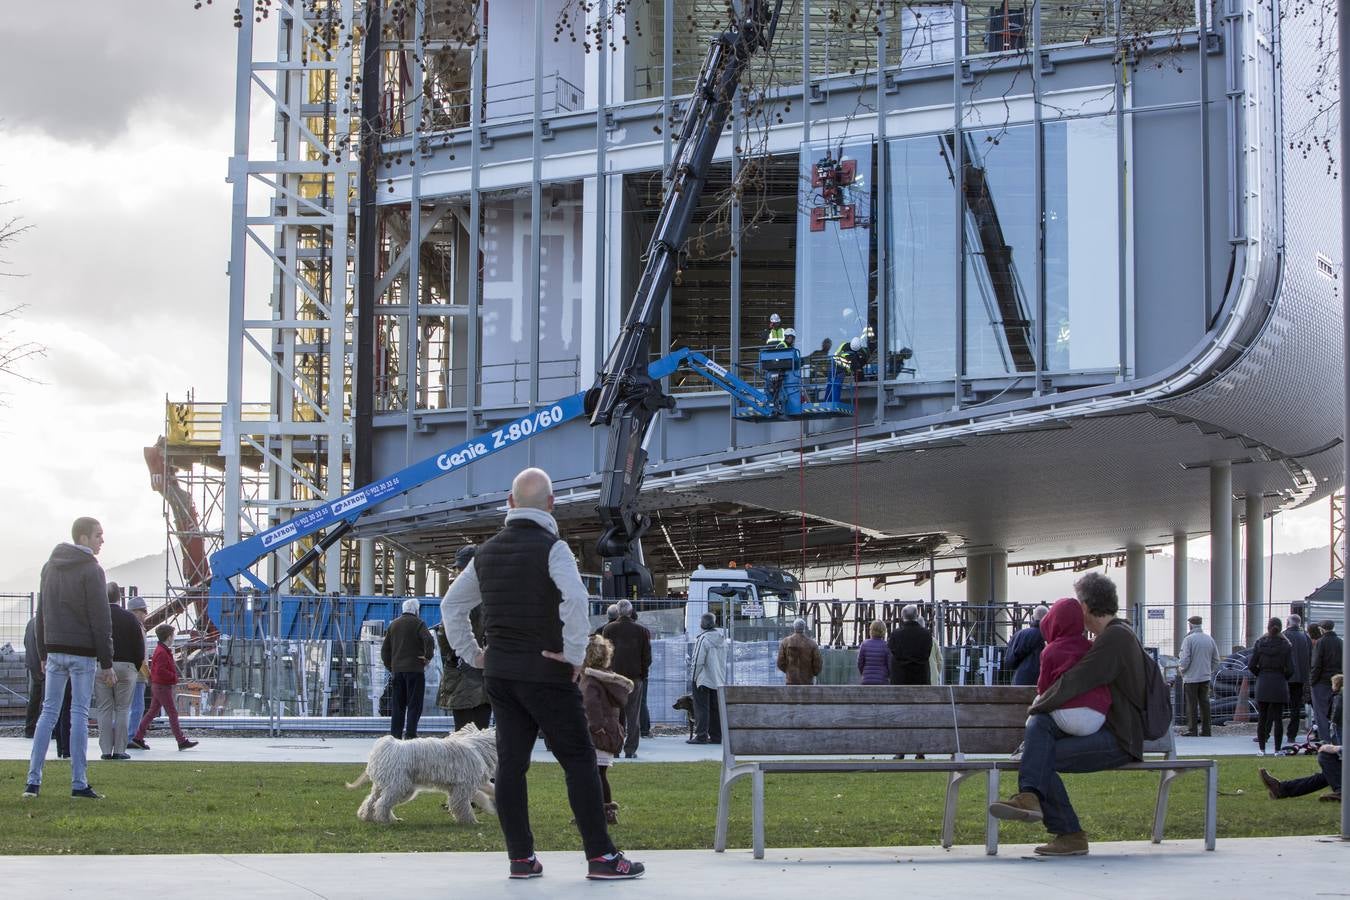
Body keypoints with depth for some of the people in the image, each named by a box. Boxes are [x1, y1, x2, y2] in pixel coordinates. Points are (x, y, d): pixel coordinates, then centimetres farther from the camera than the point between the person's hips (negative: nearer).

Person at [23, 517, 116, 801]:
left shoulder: (50, 568, 12)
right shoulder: (91, 571, -10)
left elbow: (41, 615, 15)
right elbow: (101, 621, -13)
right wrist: (106, 663, -10)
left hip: (55, 650, 6)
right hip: (82, 652, -6)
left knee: (48, 712, 8)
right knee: (79, 715, -2)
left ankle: (33, 779, 2)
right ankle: (79, 783, -1)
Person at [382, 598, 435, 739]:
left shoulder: (393, 624, 14)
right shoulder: (417, 623, -4)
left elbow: (385, 649, 17)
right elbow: (429, 639, -20)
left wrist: (390, 667, 22)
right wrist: (428, 656, -7)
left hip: (397, 669, 5)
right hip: (414, 669, -5)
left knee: (397, 705, 10)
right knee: (414, 704, -3)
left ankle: (395, 734, 9)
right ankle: (410, 734, -10)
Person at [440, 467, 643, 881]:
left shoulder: (486, 552, 12)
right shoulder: (552, 548, -10)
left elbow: (451, 604, 19)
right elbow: (575, 599, -25)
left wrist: (471, 653, 19)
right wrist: (575, 655, -16)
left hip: (498, 672, 6)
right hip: (546, 672, -6)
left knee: (510, 763, 8)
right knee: (579, 760, -1)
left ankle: (521, 858, 8)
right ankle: (601, 856, -2)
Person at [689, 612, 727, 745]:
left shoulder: (703, 638, -14)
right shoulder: (722, 638, 8)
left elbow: (698, 661, -16)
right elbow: (724, 660, 13)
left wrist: (694, 676, -6)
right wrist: (720, 676, 18)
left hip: (703, 679, -7)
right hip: (719, 679, 7)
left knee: (701, 708, -2)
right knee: (715, 708, 11)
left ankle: (701, 735, -4)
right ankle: (716, 736, 13)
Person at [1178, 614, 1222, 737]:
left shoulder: (1188, 639, -12)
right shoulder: (1209, 639, 6)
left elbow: (1185, 661, -16)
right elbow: (1216, 660, 10)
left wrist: (1180, 667, 3)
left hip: (1191, 677, -5)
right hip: (1205, 677, 5)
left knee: (1191, 704, -1)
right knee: (1204, 703, 10)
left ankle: (1191, 730, 0)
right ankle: (1206, 730, 12)